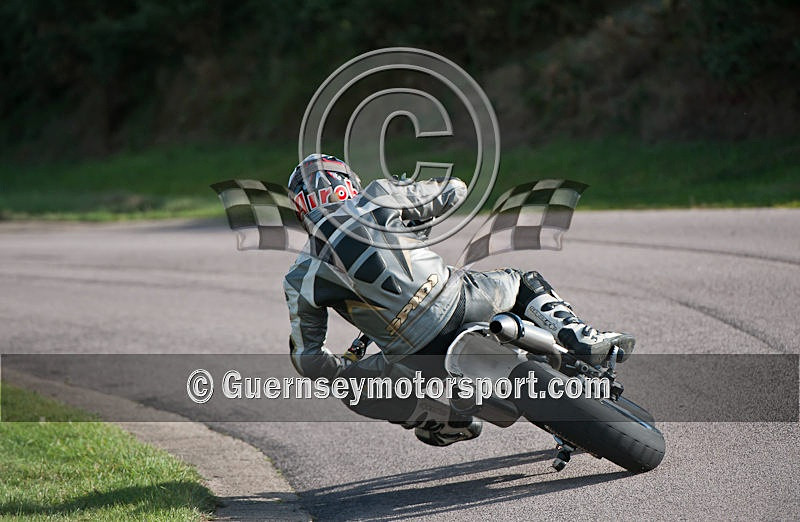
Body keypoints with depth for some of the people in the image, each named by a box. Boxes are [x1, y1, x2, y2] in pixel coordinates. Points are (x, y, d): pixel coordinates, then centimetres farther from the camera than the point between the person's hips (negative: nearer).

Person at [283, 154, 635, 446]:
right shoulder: (375, 197, 4)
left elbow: (309, 361, 6)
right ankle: (585, 341, 9)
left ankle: (451, 422, 19)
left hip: (420, 360, 0)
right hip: (462, 302, 0)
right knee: (524, 283, 31)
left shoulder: (300, 280, 5)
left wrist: (351, 371, 26)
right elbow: (453, 190, 19)